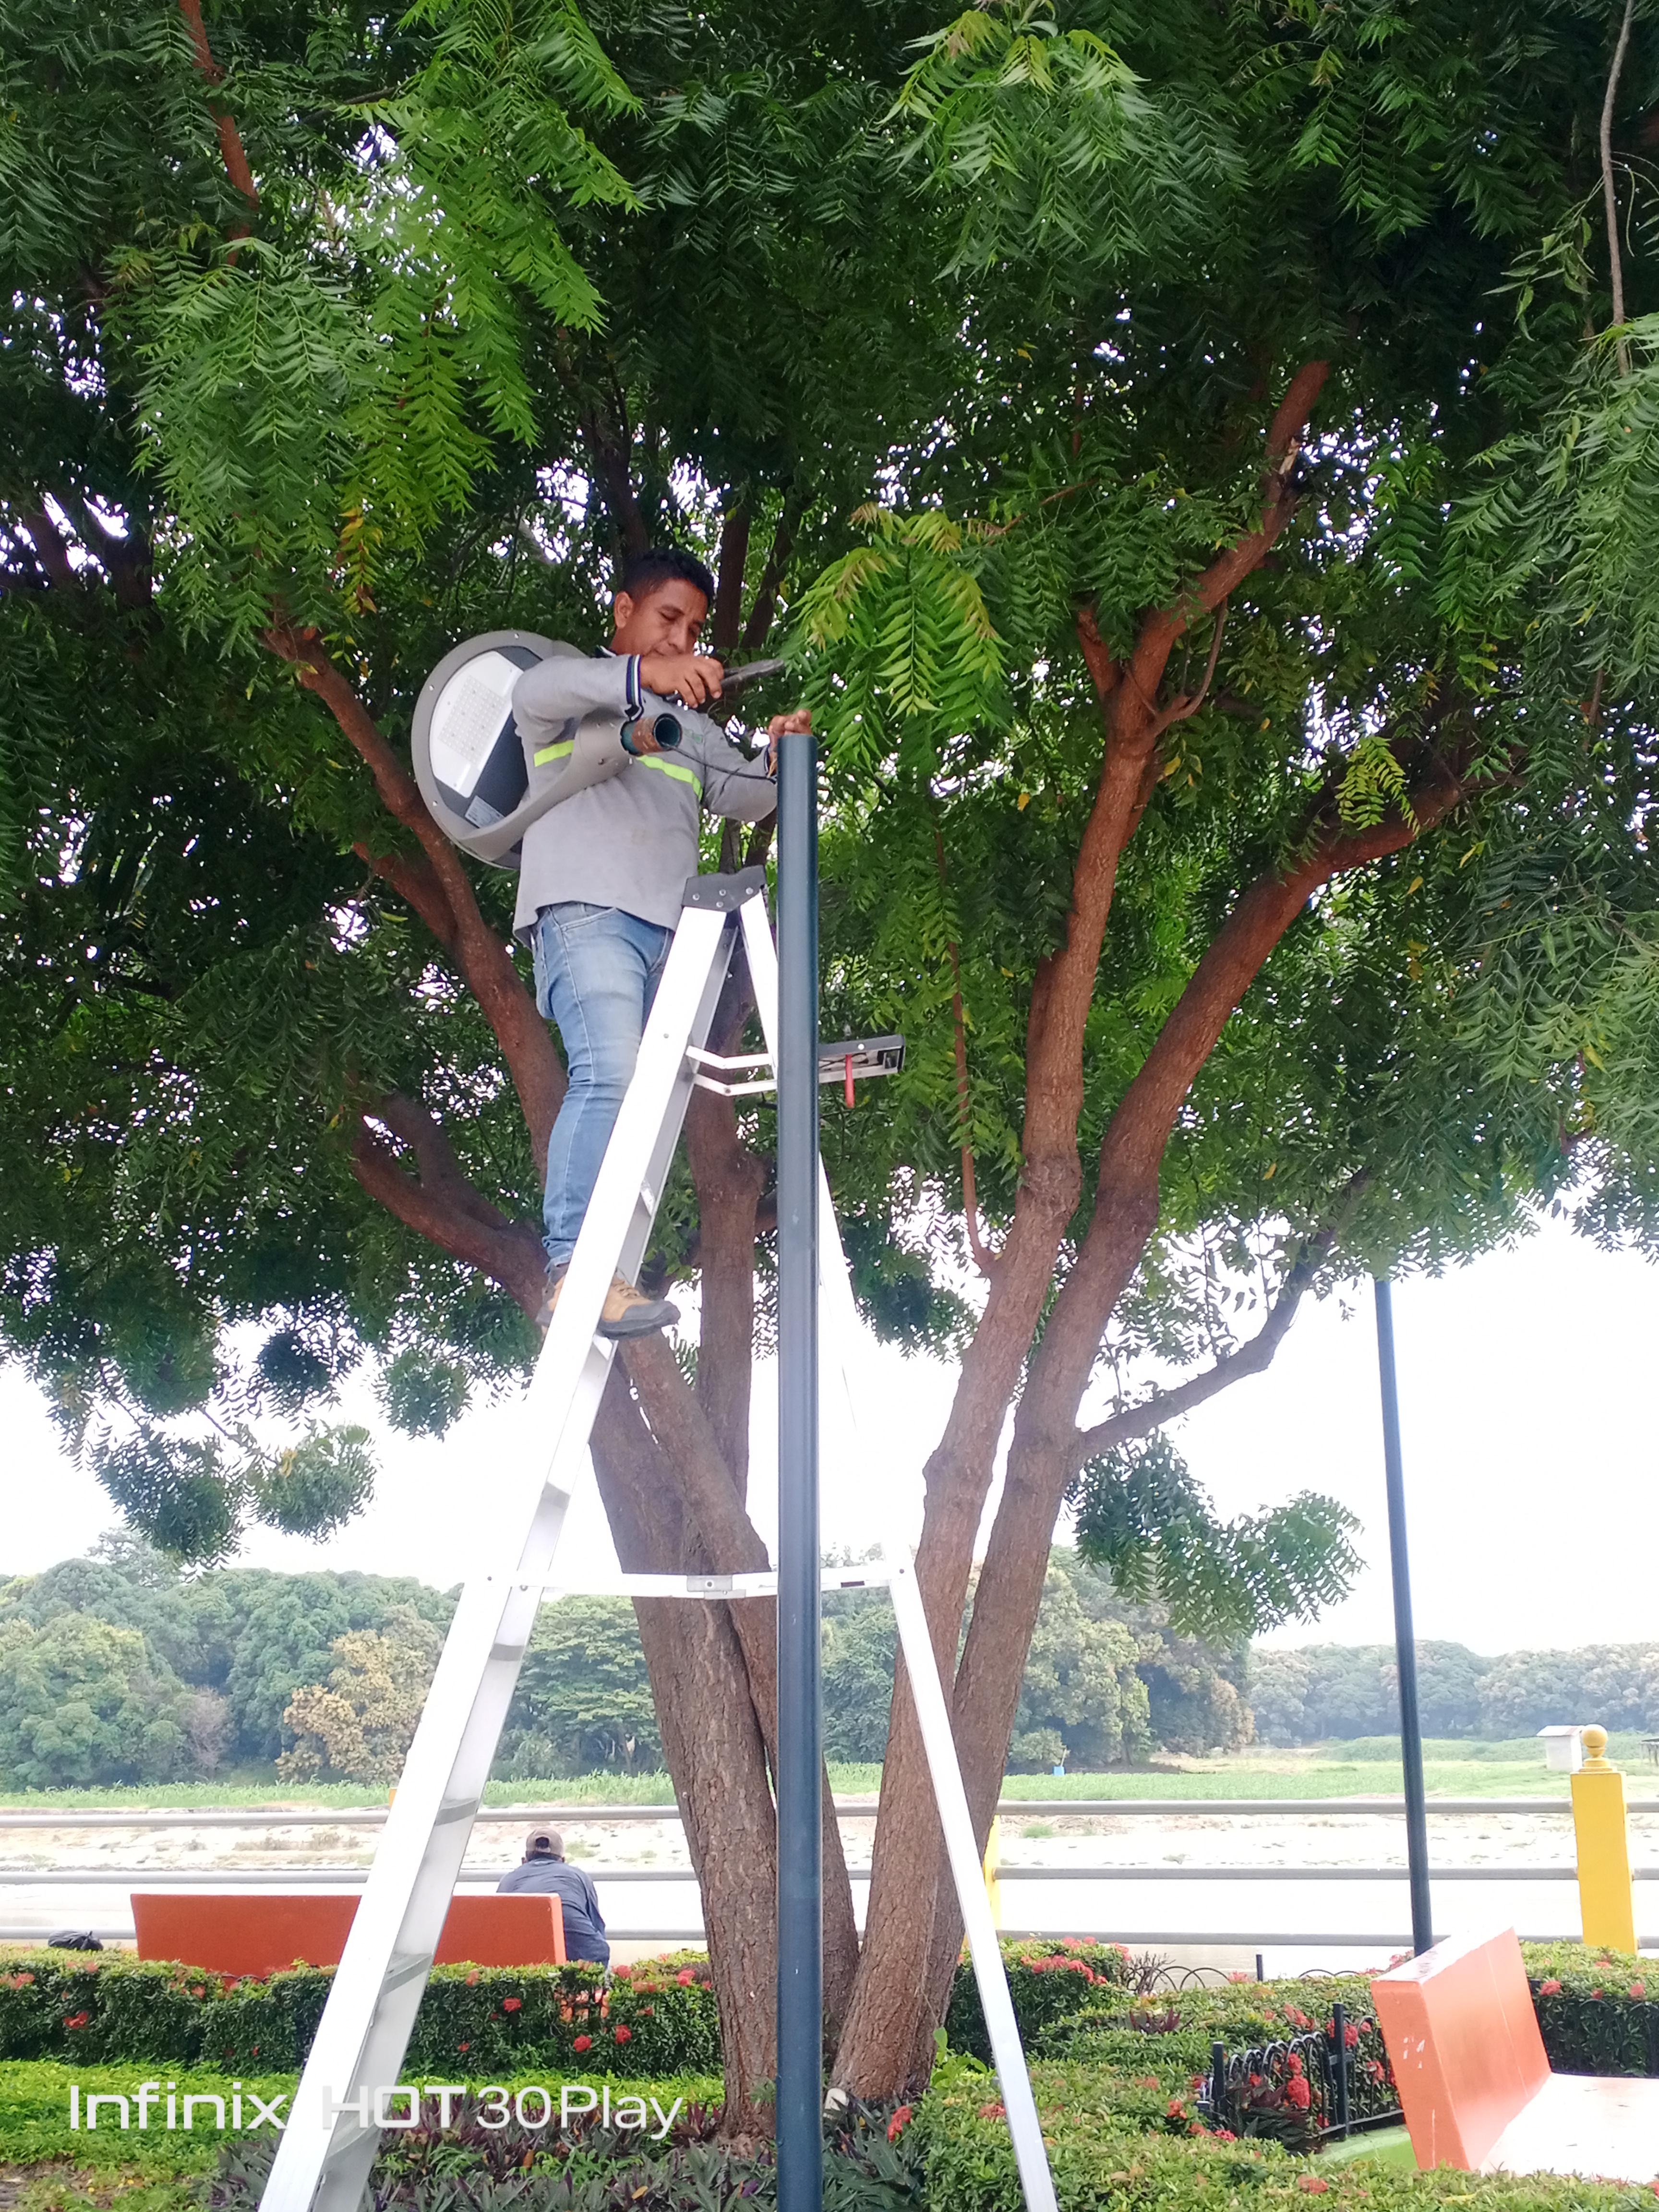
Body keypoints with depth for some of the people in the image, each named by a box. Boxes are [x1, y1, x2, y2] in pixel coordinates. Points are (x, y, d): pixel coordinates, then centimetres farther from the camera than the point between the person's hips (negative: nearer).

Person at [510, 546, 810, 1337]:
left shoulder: (691, 726, 34)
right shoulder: (574, 686, 16)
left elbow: (742, 798, 21)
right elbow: (533, 692, -9)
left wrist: (777, 764, -3)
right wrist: (643, 674, -24)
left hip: (668, 931, 7)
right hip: (585, 910, -7)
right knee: (610, 1072, -26)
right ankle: (576, 1266, -32)